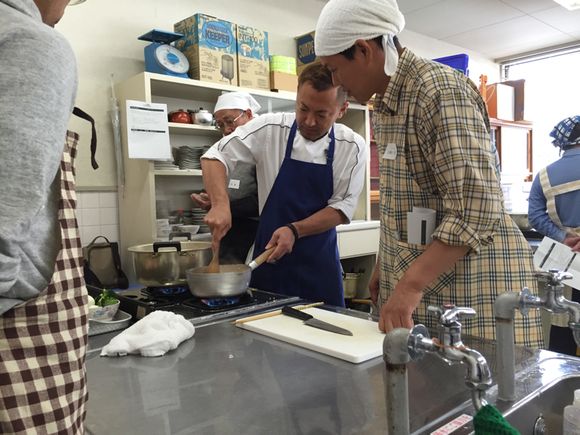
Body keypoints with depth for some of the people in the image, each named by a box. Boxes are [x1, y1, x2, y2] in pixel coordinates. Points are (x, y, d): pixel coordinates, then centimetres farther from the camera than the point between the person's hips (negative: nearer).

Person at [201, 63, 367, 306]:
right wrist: (220, 204, -22)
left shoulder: (352, 147, -8)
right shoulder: (270, 129, -9)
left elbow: (342, 208, -7)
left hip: (319, 262, 1)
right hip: (269, 257, 0)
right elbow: (215, 156, -6)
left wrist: (295, 230, -21)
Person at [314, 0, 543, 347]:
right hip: (412, 280, 8)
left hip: (470, 282, -8)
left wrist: (411, 285, -27)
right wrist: (385, 266, 17)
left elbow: (476, 208, -25)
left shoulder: (440, 89, -17)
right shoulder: (385, 103, 11)